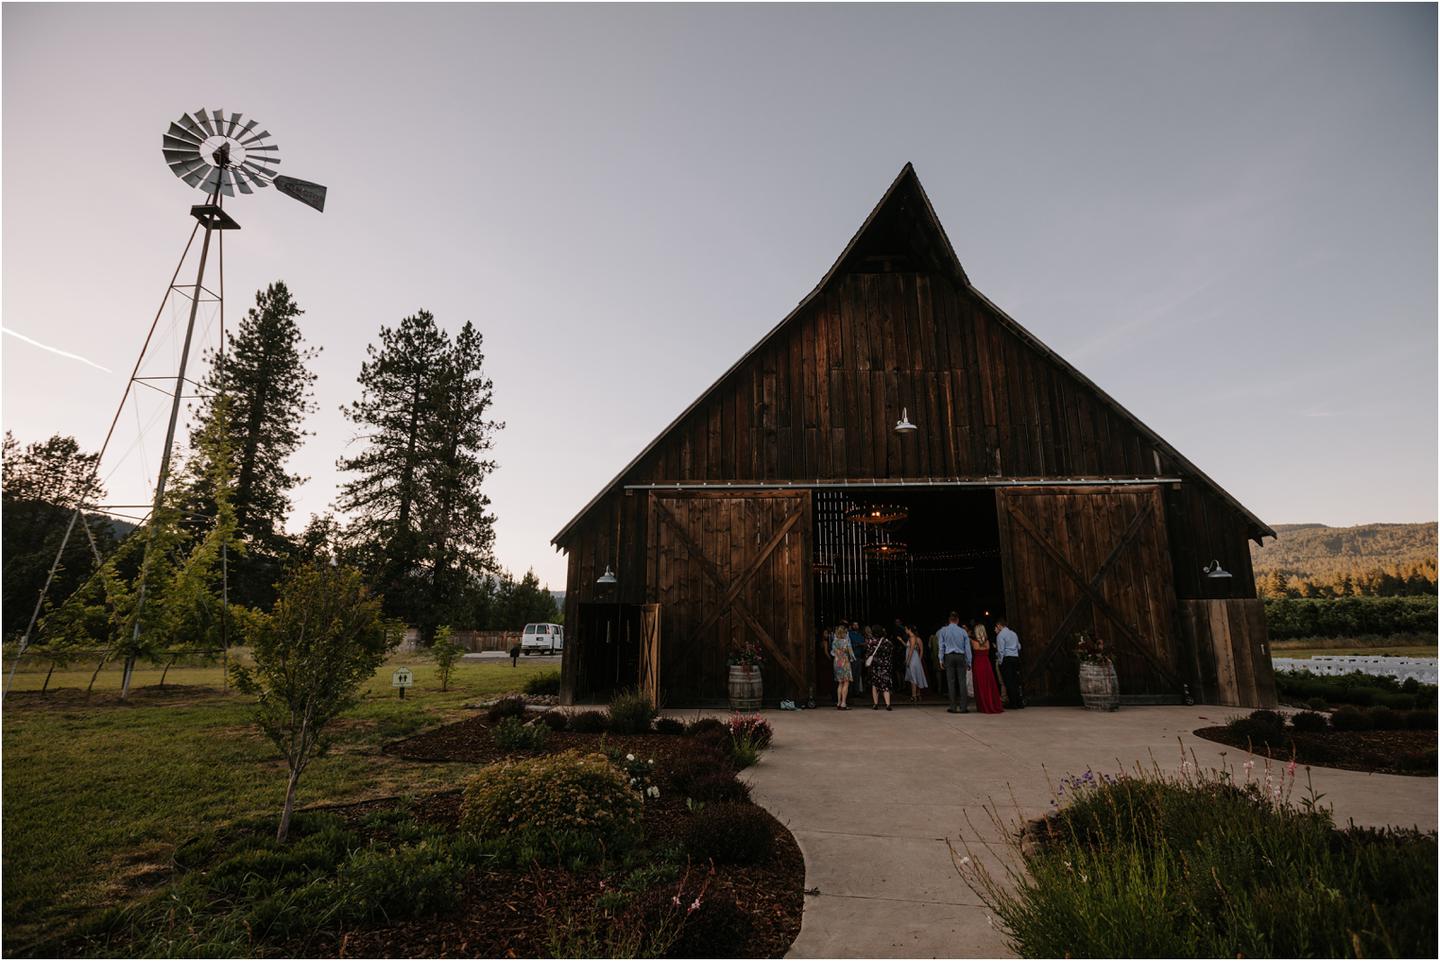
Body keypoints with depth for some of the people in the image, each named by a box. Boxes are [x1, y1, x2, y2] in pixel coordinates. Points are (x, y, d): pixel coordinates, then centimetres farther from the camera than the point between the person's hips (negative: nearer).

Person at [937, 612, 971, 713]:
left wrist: (941, 660, 4)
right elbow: (967, 648, 7)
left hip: (949, 657, -1)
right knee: (962, 681, 1)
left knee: (951, 682, 1)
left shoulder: (943, 630, 4)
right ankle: (963, 707, -1)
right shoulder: (963, 631, 6)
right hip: (961, 657, 1)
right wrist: (969, 662, 11)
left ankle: (953, 707, 1)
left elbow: (941, 646, 1)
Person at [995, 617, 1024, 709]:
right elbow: (1019, 647, 19)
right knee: (1015, 681, 11)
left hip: (1006, 659, -7)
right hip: (1016, 658, 7)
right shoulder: (1013, 633, 14)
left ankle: (1013, 704, -1)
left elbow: (1001, 650, -12)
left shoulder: (1000, 635, -8)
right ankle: (1020, 702, 12)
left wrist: (1000, 661, -6)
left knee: (1008, 682, -2)